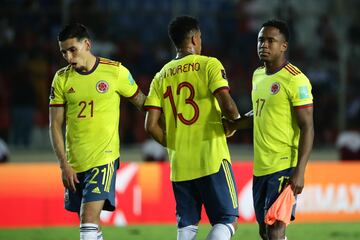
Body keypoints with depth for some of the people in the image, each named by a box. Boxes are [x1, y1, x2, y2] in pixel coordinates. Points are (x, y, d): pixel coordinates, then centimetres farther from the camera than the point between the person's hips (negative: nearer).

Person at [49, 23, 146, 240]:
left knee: (89, 217, -17)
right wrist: (64, 164, -4)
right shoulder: (62, 79, 4)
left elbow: (142, 103, 8)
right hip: (74, 162, 4)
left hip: (104, 157, -4)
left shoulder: (116, 72, -4)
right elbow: (55, 126, 4)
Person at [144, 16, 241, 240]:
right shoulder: (209, 65, -4)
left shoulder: (161, 76, 10)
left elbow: (151, 125, 4)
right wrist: (236, 121, 4)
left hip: (179, 164, 5)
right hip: (212, 160, -5)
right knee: (227, 221, 1)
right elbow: (227, 105, -17)